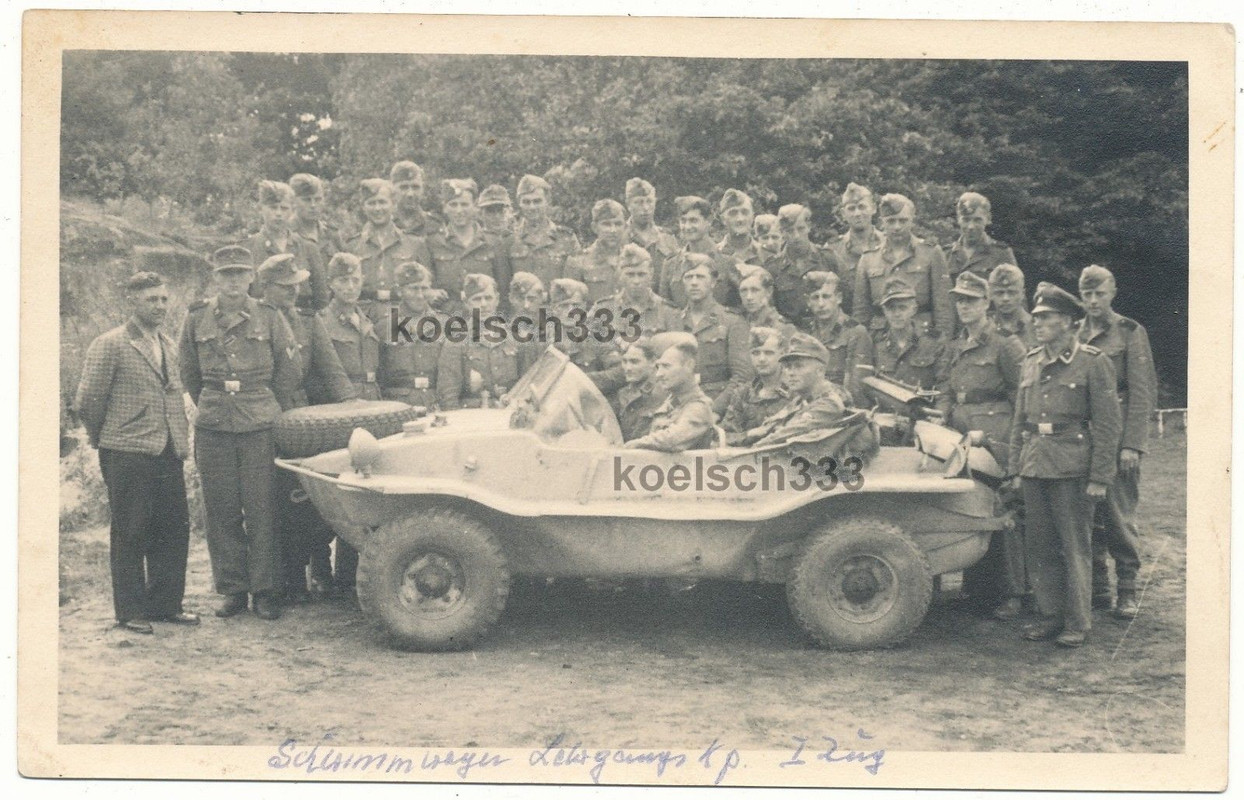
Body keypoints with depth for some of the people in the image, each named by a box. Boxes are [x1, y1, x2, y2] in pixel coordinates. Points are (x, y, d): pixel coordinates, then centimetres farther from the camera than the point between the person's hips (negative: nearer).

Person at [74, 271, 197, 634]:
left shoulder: (168, 345, 15)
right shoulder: (109, 345, -7)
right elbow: (87, 401, -6)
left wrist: (181, 439, 14)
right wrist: (106, 439, 5)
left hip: (169, 455, 7)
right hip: (128, 456, -7)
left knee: (174, 530, 8)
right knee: (129, 536, 1)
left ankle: (165, 604, 21)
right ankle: (130, 612, 10)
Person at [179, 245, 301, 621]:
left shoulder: (270, 318, 1)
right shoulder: (197, 319, 5)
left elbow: (289, 372, 8)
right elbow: (189, 374, 17)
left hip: (261, 427, -2)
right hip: (213, 430, 2)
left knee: (262, 510, -1)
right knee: (221, 512, 4)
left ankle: (265, 590, 6)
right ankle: (232, 589, 14)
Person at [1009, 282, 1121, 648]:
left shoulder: (1094, 362, -5)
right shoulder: (1031, 361, 12)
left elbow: (1108, 425, -6)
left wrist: (1100, 478, -10)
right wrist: (1016, 467, 12)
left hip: (1073, 470, -5)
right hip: (1035, 467, 6)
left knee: (1075, 547, 1)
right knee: (1040, 547, 8)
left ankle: (1078, 622, 9)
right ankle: (1050, 614, 19)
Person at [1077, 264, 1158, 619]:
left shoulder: (1131, 333, 0)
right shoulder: (1072, 334, 13)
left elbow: (1142, 392, -4)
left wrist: (1132, 444, -11)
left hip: (1117, 439, -4)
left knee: (1119, 516, -3)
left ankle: (1127, 591, 7)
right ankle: (1097, 589, 14)